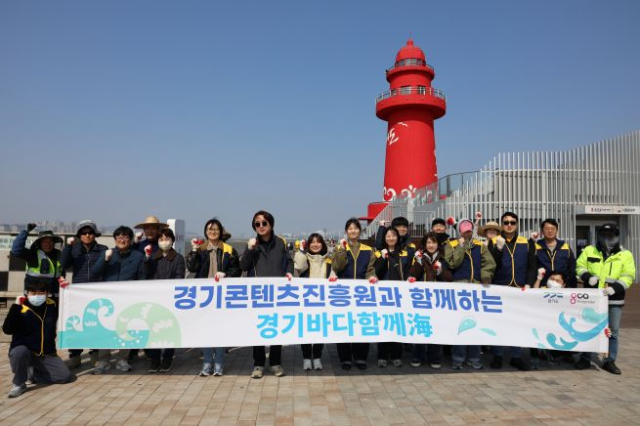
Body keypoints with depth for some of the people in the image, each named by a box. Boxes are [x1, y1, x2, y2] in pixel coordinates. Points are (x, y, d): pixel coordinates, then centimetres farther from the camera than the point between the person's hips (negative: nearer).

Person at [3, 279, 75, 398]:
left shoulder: (52, 305, 1)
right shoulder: (20, 308, -11)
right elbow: (7, 330, -21)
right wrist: (15, 307, -30)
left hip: (46, 355, 3)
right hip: (23, 351, -3)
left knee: (66, 376, -10)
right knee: (20, 352, -39)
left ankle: (32, 373, 10)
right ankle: (18, 383, -13)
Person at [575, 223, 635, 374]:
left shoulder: (625, 255, 1)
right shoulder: (589, 251, 6)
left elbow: (628, 276, -5)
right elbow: (579, 266, 6)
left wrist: (615, 287, -21)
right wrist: (588, 277, -15)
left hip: (614, 300, 0)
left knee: (613, 331, 7)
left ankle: (609, 361, 20)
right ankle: (585, 359, 19)